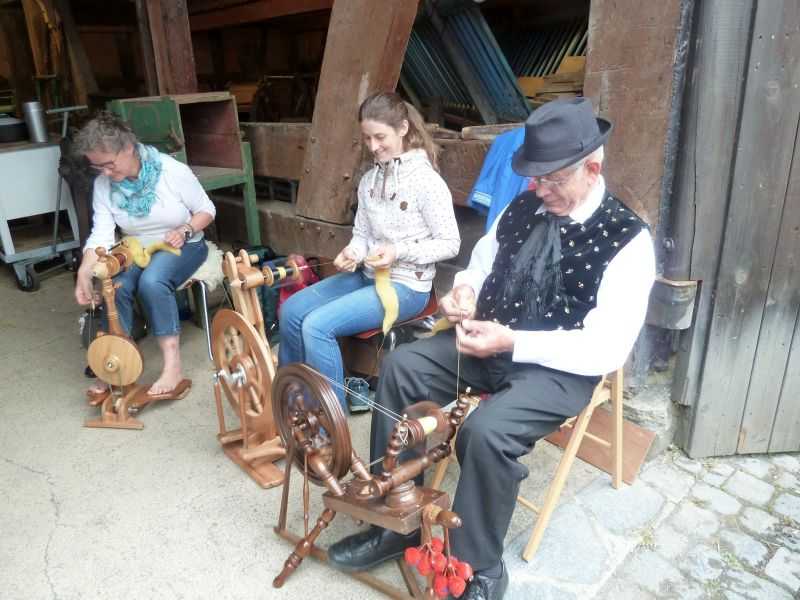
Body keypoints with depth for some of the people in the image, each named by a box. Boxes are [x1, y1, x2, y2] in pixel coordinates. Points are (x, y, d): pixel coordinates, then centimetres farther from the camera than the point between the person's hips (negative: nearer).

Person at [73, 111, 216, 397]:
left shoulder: (173, 171, -18)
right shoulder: (102, 184, -7)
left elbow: (206, 210, -6)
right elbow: (101, 234, -15)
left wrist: (185, 230, -25)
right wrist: (84, 272, -31)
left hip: (182, 246, -4)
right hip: (135, 251, 4)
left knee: (152, 281, -34)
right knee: (116, 286, -28)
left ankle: (173, 365, -31)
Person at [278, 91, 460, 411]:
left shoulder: (426, 181, -15)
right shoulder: (369, 180, 8)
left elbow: (450, 243, -12)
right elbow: (362, 234, 12)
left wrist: (399, 251, -23)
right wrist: (351, 253, -11)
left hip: (405, 285, -8)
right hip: (366, 276, 8)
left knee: (317, 326, -22)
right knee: (291, 310, -4)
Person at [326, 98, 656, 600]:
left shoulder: (628, 240, -15)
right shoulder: (523, 208, 3)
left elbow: (606, 350, -21)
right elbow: (481, 264, 17)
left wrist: (512, 342, -27)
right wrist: (464, 290, -7)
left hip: (559, 367, -6)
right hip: (492, 341, 7)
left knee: (485, 430, -31)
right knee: (402, 367, -10)